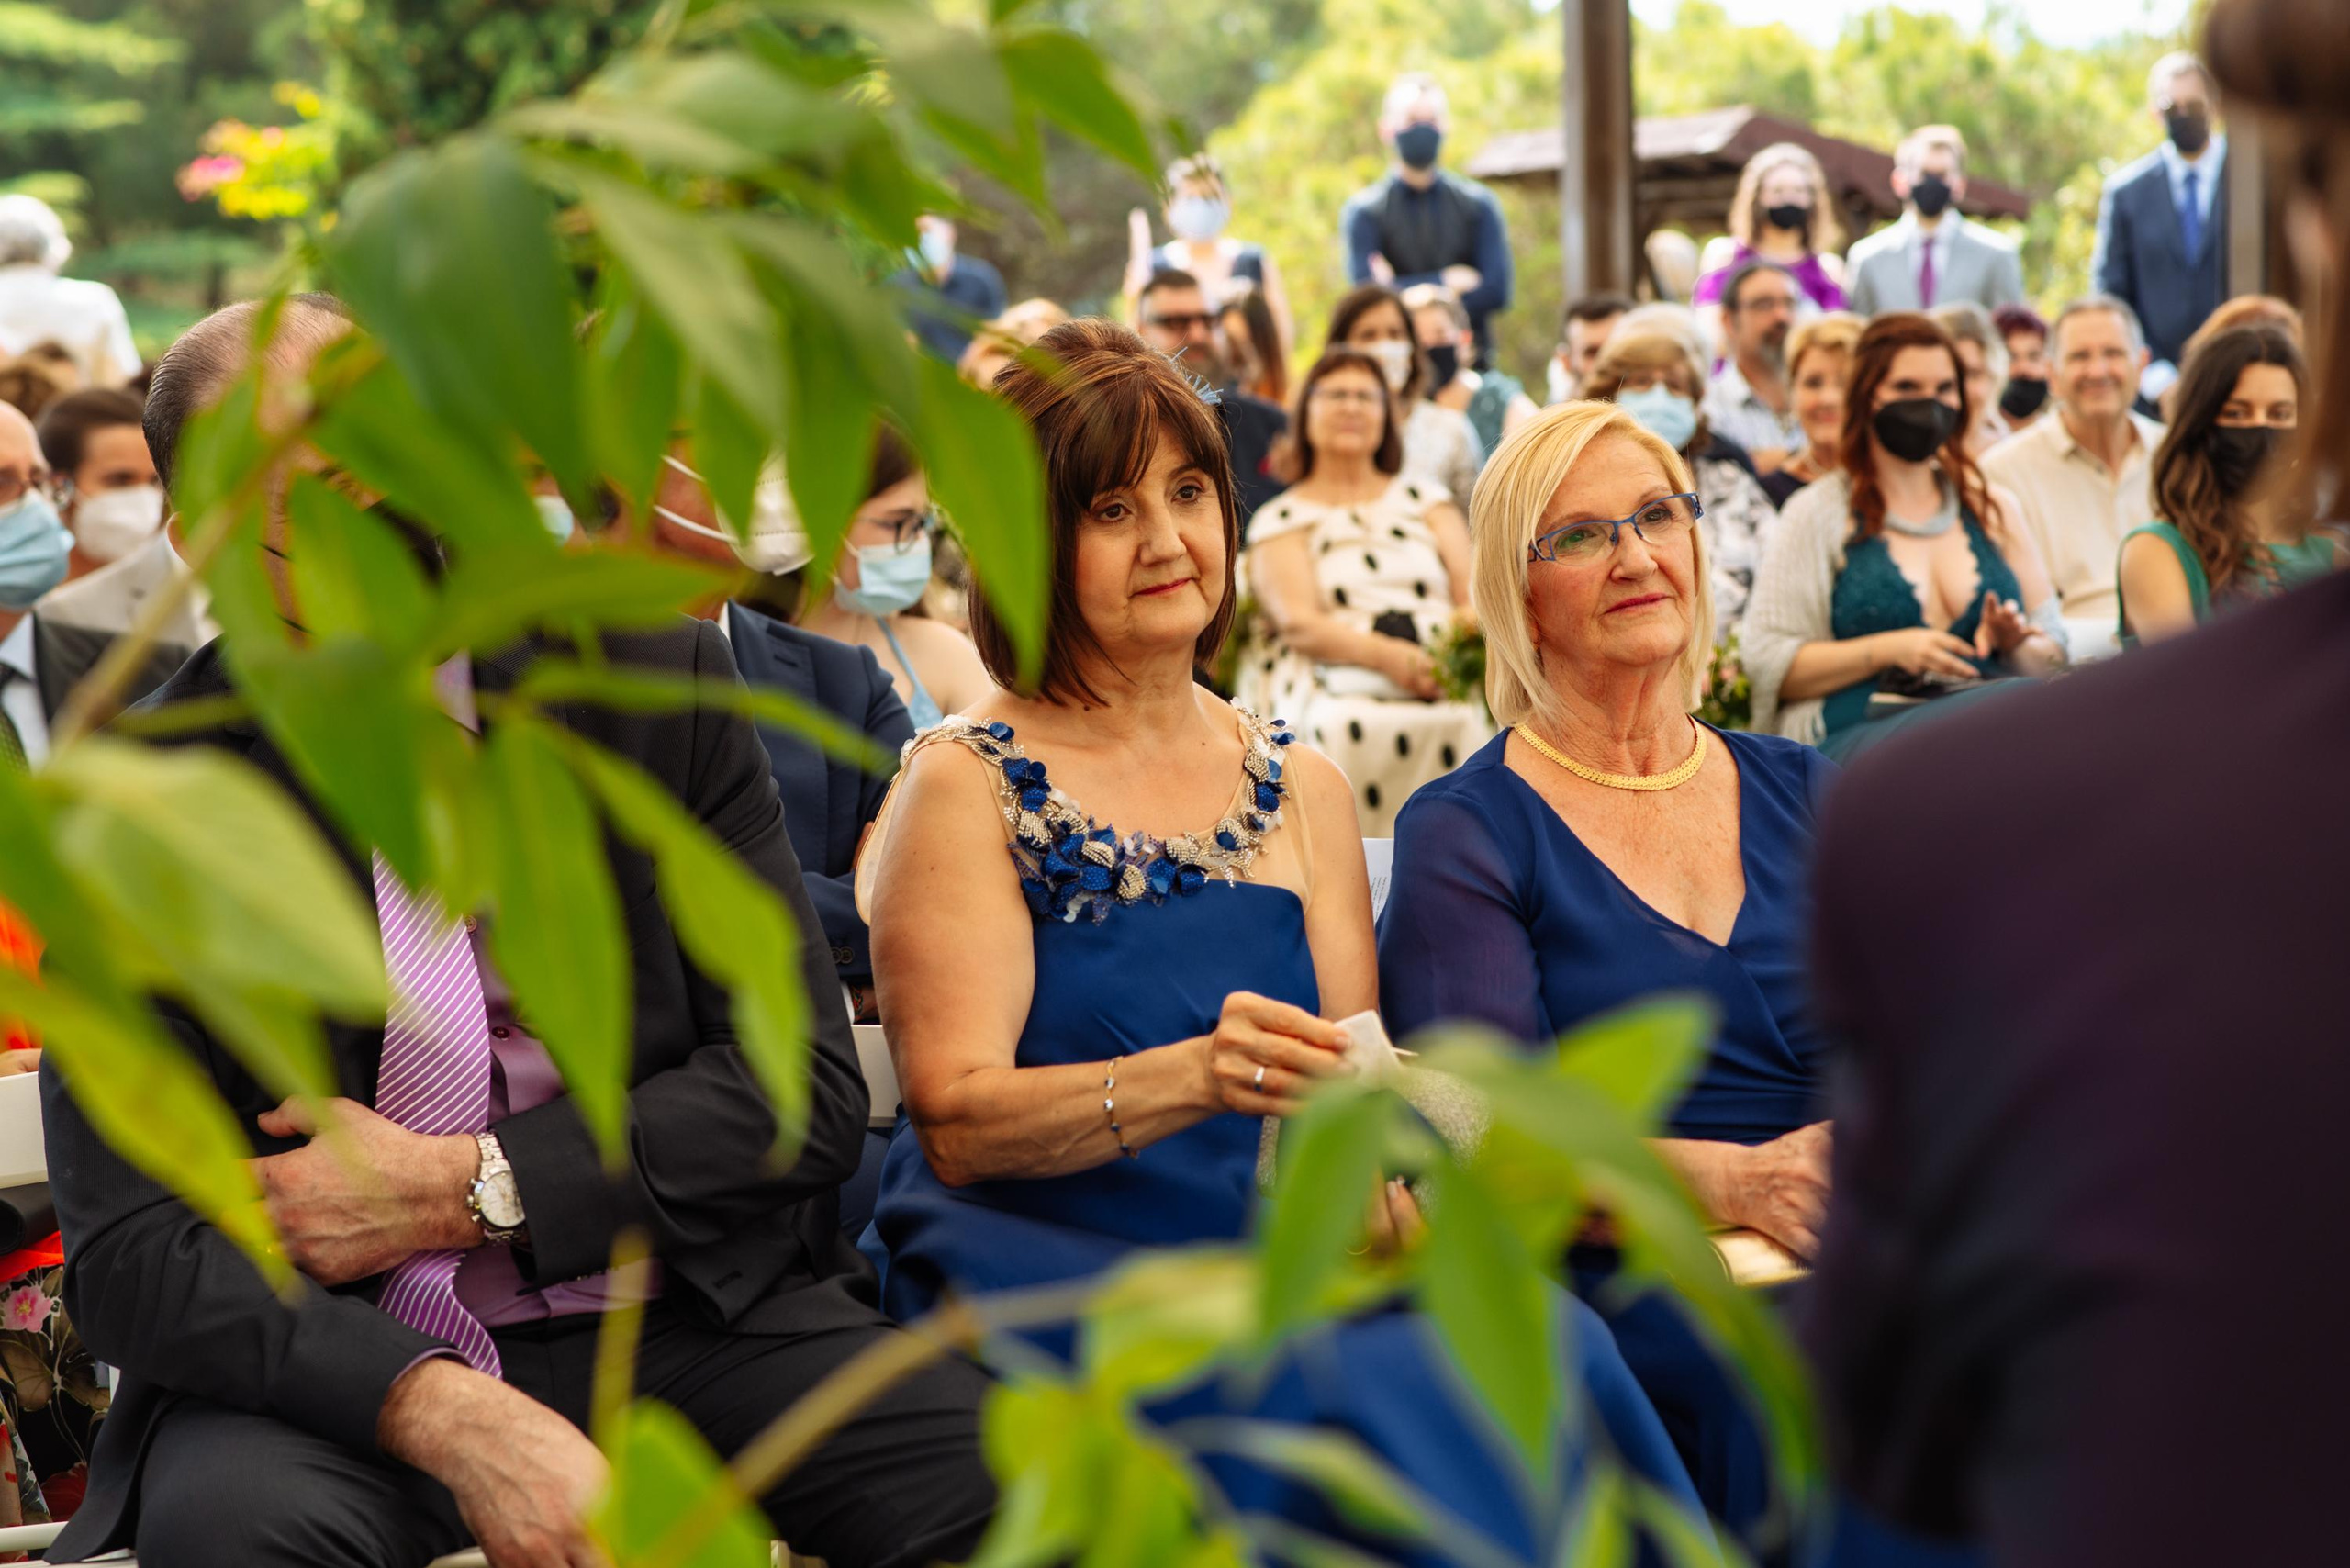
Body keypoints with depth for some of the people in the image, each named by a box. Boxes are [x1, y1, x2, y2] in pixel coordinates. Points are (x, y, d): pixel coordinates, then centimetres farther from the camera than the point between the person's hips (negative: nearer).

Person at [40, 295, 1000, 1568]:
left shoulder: (651, 675, 2)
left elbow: (808, 1086, 0)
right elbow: (133, 1257, -10)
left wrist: (457, 1188, -11)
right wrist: (450, 1416, -28)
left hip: (673, 1315, 1)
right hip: (349, 1363, -1)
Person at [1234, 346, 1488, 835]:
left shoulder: (1424, 499, 24)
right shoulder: (1282, 519, 15)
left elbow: (1474, 591, 13)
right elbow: (1298, 622, -2)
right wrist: (1386, 656, -20)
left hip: (1448, 680, 3)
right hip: (1337, 684, -2)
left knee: (1472, 722, -31)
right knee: (1348, 731, -37)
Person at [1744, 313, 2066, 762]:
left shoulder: (1993, 507, 23)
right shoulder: (1817, 514, 9)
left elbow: (2053, 655, 25)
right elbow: (1766, 663, 1)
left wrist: (2014, 644, 0)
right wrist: (1888, 650, -11)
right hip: (1864, 731, -5)